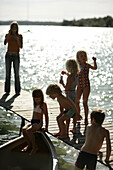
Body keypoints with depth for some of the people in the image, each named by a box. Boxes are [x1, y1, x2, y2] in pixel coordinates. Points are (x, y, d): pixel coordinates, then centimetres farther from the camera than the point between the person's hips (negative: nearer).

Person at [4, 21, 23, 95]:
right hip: (8, 56, 1)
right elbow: (5, 43, -15)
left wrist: (17, 39, -19)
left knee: (17, 74, -3)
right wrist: (9, 34, -23)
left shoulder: (20, 36, 2)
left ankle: (17, 90, 4)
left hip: (16, 56, -1)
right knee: (8, 73, 0)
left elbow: (21, 46, -7)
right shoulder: (8, 35, 3)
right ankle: (7, 90, 5)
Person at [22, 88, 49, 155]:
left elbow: (46, 116, -6)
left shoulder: (43, 104, -6)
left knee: (28, 131, -33)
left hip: (38, 123, -7)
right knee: (24, 129, -24)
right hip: (33, 122, 7)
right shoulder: (35, 104, 18)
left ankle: (34, 147, -21)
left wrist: (46, 127, -7)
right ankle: (29, 145, -11)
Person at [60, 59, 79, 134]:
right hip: (75, 93, 8)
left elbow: (66, 88, -21)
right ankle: (74, 128, 24)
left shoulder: (70, 77, -21)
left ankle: (67, 130, 2)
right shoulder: (77, 75, 4)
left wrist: (62, 83, -6)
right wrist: (67, 74, 30)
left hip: (69, 94, -8)